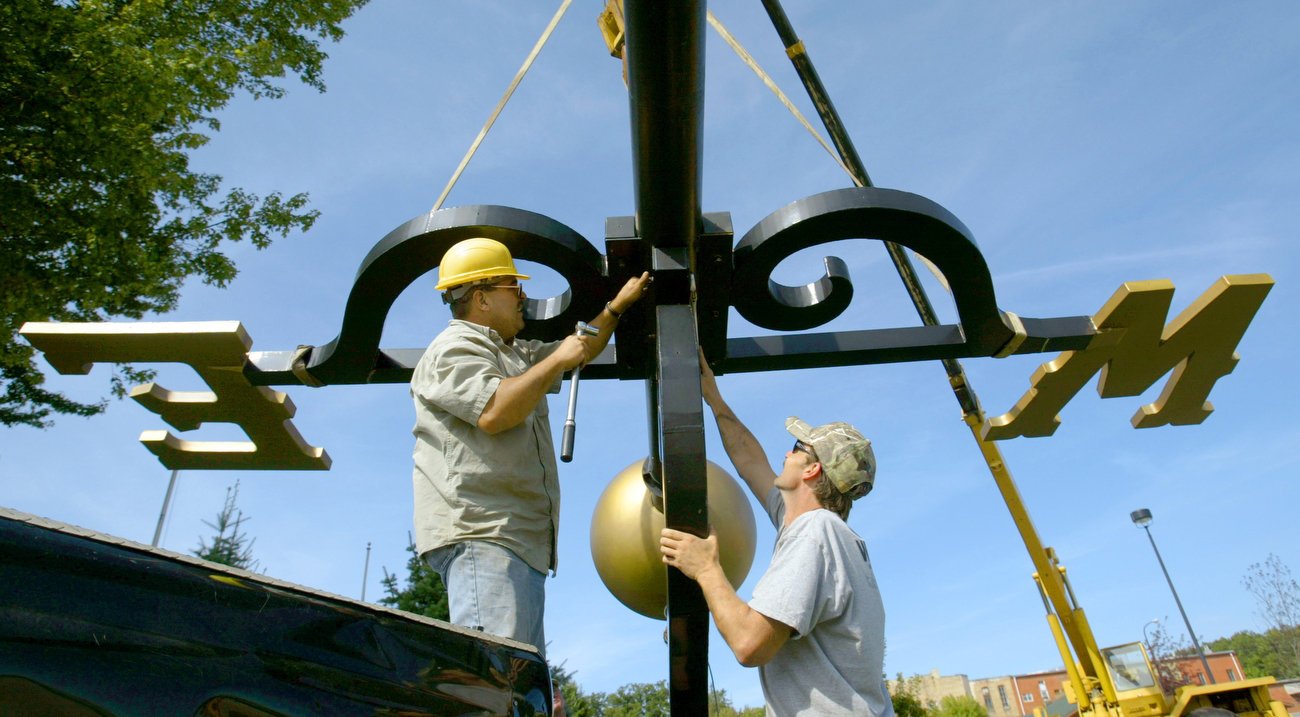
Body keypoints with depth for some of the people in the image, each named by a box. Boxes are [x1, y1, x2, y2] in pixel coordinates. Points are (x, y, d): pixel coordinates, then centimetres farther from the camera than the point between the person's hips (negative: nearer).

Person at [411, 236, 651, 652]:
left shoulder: (514, 353, 27)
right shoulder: (455, 347, -3)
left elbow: (580, 354, 39)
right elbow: (494, 412, -20)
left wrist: (618, 306, 34)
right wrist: (558, 360, -10)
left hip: (521, 540, 10)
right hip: (479, 533, -10)